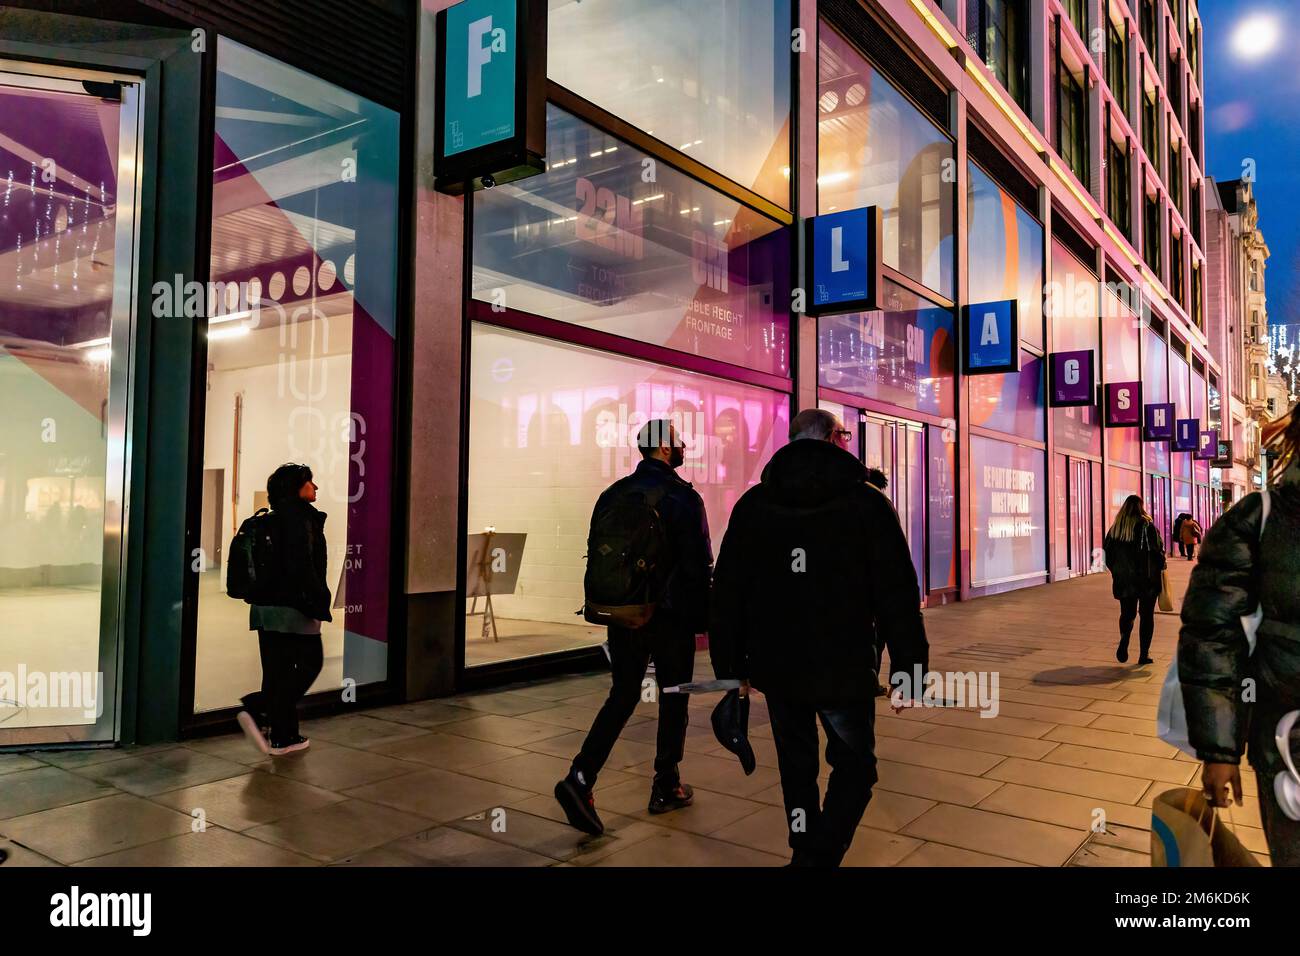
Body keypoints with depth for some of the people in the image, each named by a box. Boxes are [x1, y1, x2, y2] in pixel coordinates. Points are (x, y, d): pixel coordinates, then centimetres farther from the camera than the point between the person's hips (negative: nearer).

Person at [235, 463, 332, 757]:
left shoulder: (275, 519, 15)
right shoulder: (299, 517, -13)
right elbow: (301, 565, -20)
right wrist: (318, 603, -16)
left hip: (266, 606, 9)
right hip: (291, 608, -9)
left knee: (279, 669, 10)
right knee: (309, 662, 2)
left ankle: (283, 736, 11)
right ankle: (259, 710, -9)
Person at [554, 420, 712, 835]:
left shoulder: (612, 494, 6)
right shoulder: (682, 496, -10)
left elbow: (596, 556, 10)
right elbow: (699, 564, -12)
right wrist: (704, 616, -3)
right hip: (671, 615, -5)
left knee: (622, 696, 10)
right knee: (674, 697, 12)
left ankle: (580, 779, -5)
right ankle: (666, 787, 21)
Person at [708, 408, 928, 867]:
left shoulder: (753, 504, 4)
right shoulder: (867, 502, -5)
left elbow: (727, 592, 4)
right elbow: (897, 595, -9)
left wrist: (730, 664, 10)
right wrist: (909, 668, -3)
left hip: (775, 666, 3)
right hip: (844, 668, -3)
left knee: (796, 767, 20)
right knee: (853, 765, 13)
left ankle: (806, 853, 30)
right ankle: (820, 857, -1)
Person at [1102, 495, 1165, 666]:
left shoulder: (1115, 528, 2)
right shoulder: (1146, 526, -10)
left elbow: (1108, 555, 6)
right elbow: (1158, 550, -10)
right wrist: (1161, 566, 8)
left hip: (1123, 579, 3)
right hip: (1147, 579, -3)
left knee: (1127, 613, 13)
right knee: (1146, 615, 8)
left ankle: (1124, 639, -15)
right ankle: (1144, 654, 9)